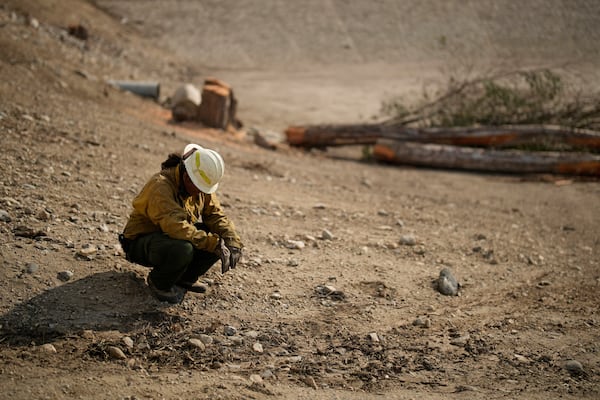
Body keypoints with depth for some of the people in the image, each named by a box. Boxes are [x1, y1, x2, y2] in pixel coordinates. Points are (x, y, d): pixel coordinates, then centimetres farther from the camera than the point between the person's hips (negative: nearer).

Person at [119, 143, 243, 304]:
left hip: (179, 238, 7)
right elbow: (176, 226, -41)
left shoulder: (201, 184, -4)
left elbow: (216, 215, -3)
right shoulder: (161, 185, -30)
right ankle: (158, 283, -7)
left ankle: (185, 278, 7)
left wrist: (233, 242, -21)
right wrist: (215, 244, -42)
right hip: (141, 242, -7)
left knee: (220, 240, -13)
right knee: (182, 249, -39)